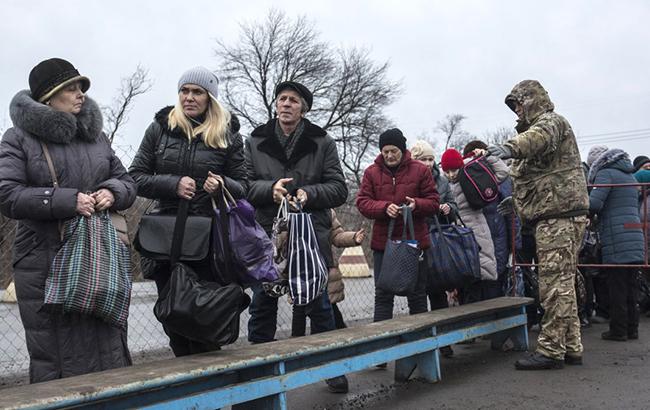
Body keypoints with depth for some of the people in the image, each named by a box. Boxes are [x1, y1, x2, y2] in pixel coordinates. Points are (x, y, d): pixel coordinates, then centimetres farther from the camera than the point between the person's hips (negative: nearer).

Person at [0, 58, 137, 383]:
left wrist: (113, 192, -4)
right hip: (45, 267, -4)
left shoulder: (96, 136, 15)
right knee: (55, 356, 0)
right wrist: (66, 200, -17)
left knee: (108, 350, 9)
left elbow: (126, 182, 19)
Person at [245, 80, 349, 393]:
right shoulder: (255, 142, 7)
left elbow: (339, 188, 1)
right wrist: (269, 188, -16)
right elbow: (243, 185, 3)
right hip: (266, 235, 1)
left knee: (319, 304, 8)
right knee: (262, 305, 7)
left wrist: (309, 193, -17)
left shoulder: (322, 142, 4)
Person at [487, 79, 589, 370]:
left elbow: (539, 137, -32)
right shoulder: (538, 127, 27)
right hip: (558, 215, 11)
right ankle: (570, 348, 20)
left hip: (558, 214, -11)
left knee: (555, 283, -11)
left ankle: (550, 350, -9)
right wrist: (515, 199, 27)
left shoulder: (551, 121, -6)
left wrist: (512, 148, -50)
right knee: (562, 283, 13)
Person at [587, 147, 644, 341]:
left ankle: (618, 330, 1)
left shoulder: (606, 174, -2)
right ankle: (632, 328, 17)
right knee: (631, 286, 12)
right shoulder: (631, 178, 22)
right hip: (635, 239, 8)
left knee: (617, 288, -3)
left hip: (616, 241, -8)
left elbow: (594, 203, -16)